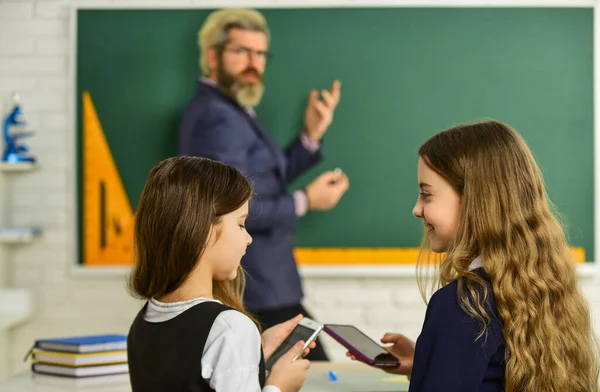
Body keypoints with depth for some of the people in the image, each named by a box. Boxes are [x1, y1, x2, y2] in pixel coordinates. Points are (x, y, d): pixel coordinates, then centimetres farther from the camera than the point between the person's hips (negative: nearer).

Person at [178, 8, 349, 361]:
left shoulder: (230, 112, 17)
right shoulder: (217, 118, -17)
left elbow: (265, 180, 14)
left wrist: (311, 136, 4)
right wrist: (305, 202, -17)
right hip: (258, 291, -11)